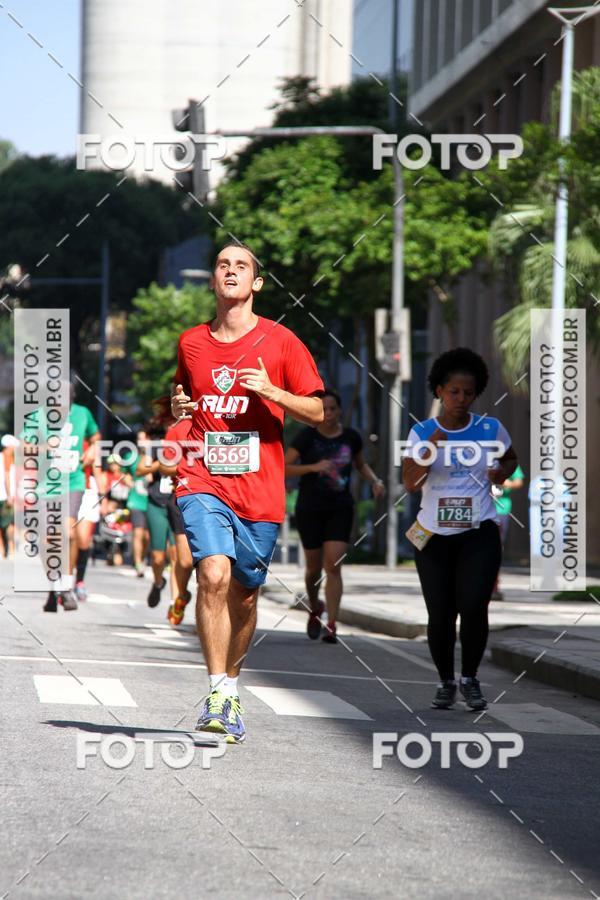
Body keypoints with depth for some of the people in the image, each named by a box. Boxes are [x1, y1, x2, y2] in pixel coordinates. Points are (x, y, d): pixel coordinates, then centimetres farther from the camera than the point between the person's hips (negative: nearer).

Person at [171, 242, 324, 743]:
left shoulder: (279, 342, 2)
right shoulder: (191, 343, 9)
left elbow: (316, 412, 3)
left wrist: (271, 391, -13)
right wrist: (178, 408, 3)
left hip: (260, 489, 0)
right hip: (203, 480, 0)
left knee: (244, 594, 7)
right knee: (213, 574, -20)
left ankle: (231, 685, 28)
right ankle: (218, 692, -19)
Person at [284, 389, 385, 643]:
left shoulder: (351, 437, 1)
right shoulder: (307, 437, -8)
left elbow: (361, 464, 20)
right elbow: (284, 468, -14)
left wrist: (375, 481, 2)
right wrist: (313, 467, -27)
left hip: (340, 509, 1)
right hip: (310, 509, -1)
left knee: (333, 566, -12)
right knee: (314, 567, 10)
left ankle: (331, 626, -13)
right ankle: (314, 608, 40)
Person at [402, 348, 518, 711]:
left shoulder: (491, 429, -1)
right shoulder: (422, 432, -3)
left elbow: (511, 459, 19)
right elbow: (410, 484, -11)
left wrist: (502, 473, -4)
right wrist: (432, 448, -22)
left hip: (480, 534, -1)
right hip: (434, 535, 1)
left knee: (474, 606, -16)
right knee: (440, 614, 4)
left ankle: (470, 679, 3)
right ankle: (446, 682, 24)